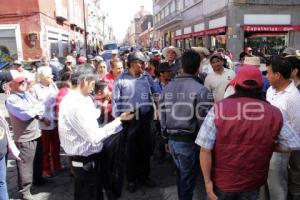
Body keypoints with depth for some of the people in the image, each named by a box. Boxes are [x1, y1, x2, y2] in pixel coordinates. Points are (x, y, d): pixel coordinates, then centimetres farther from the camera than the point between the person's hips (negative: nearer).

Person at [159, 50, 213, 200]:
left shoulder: (167, 87, 0)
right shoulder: (201, 90, -17)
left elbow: (162, 116, 4)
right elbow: (204, 121, -19)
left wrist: (167, 138, 16)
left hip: (172, 140, 6)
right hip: (189, 141, -6)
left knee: (180, 174, 26)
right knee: (187, 178, 13)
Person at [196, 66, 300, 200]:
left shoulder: (219, 108, -17)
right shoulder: (274, 113, -11)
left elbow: (205, 149, -18)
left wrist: (207, 181, -8)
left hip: (221, 181, -1)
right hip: (253, 183, 2)